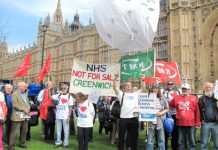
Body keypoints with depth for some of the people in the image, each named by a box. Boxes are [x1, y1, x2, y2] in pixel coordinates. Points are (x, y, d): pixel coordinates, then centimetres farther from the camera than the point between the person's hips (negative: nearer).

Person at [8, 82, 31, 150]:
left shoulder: (25, 94, 17)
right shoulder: (14, 94, -7)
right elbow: (15, 105, -16)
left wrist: (28, 109, -3)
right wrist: (23, 109, -16)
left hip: (25, 116, 7)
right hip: (18, 116, -7)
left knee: (24, 131, 13)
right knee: (14, 132, -2)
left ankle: (22, 143, 27)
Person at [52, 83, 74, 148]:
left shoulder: (69, 97, -3)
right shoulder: (58, 95, 4)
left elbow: (70, 107, -3)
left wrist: (69, 116, -8)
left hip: (65, 117, -3)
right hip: (58, 116, 3)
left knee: (66, 130, 6)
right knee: (58, 130, 13)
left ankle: (66, 143, 18)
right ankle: (58, 142, 27)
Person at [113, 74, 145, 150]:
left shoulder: (136, 94, 18)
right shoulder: (121, 94, 12)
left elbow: (143, 88, 15)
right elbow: (115, 87, 2)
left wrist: (143, 80, 1)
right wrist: (116, 78, -10)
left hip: (134, 118, 2)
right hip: (123, 118, -2)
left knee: (134, 137, 12)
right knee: (121, 137, 7)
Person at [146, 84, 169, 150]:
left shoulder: (163, 98, 3)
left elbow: (167, 109, 7)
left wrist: (161, 113, -10)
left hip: (160, 121, 1)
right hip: (151, 121, -1)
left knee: (161, 139, 10)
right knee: (150, 140, 7)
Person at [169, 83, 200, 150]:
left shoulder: (193, 98, -1)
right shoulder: (176, 98, 3)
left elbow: (197, 111, 0)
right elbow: (169, 106, 11)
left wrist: (197, 122, 1)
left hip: (191, 124, -2)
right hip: (180, 123, 2)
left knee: (192, 141, 6)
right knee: (181, 142, 13)